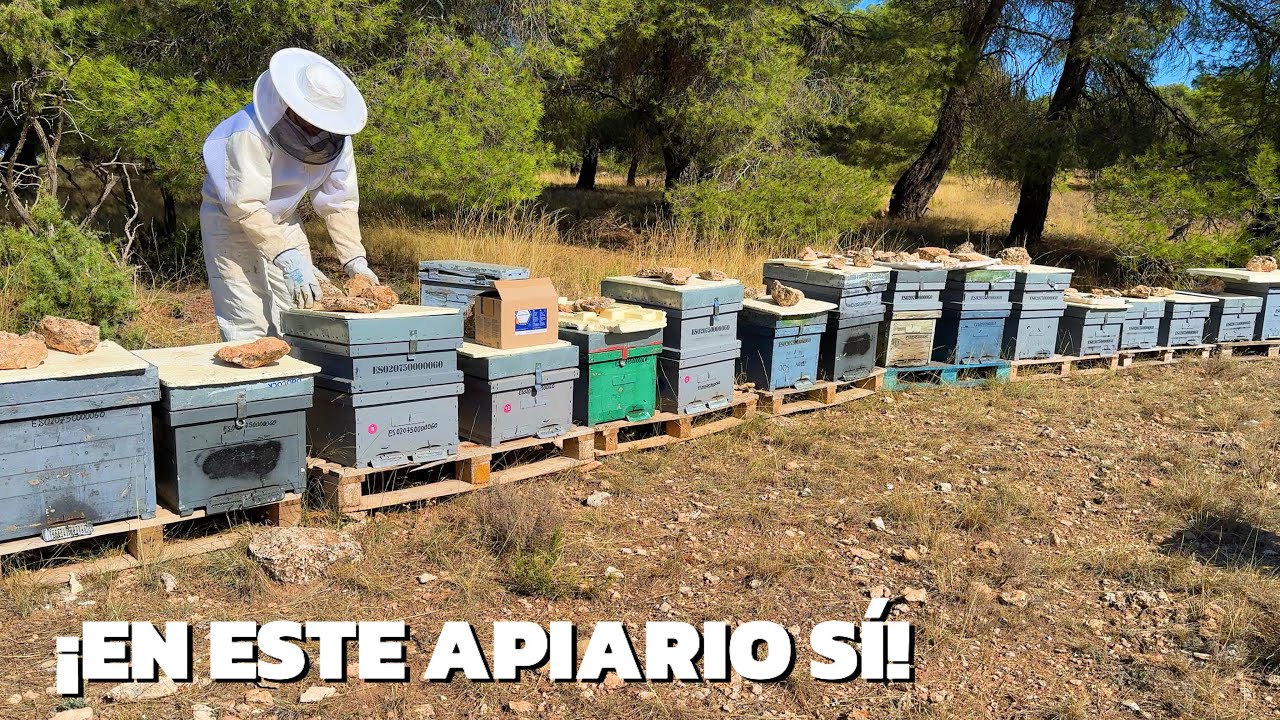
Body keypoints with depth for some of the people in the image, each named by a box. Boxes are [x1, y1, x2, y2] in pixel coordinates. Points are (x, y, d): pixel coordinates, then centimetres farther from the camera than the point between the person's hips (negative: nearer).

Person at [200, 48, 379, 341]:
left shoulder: (337, 138, -11)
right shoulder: (250, 132, -29)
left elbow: (339, 202, -8)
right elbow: (245, 206, -34)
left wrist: (355, 259, -19)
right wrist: (288, 258, -44)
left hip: (284, 222, 6)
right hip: (231, 220, -6)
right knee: (248, 327, -12)